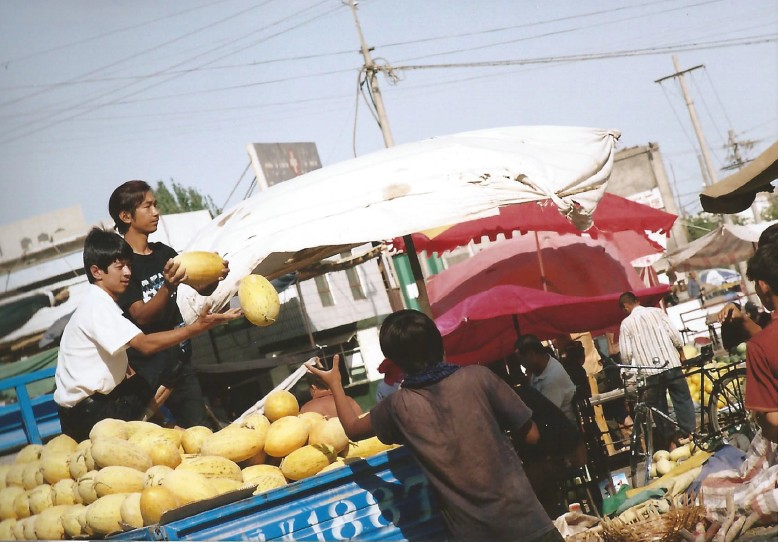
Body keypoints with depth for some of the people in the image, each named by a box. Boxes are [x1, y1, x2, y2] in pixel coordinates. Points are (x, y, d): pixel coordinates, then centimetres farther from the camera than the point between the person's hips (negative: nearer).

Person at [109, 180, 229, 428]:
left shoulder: (164, 253, 11)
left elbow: (202, 289, 16)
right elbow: (140, 315, -18)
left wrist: (215, 277, -7)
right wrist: (168, 287, -35)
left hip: (179, 359, 7)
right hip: (146, 367, -7)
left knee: (201, 430, 6)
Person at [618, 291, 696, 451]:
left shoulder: (626, 323, 1)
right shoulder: (656, 312, 4)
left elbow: (626, 354, -3)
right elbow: (674, 335, 0)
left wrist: (628, 369, 16)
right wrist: (680, 350, 17)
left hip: (650, 371, -1)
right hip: (671, 364, 1)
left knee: (659, 408, 7)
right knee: (683, 401, 6)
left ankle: (670, 442, 6)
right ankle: (689, 435, 0)